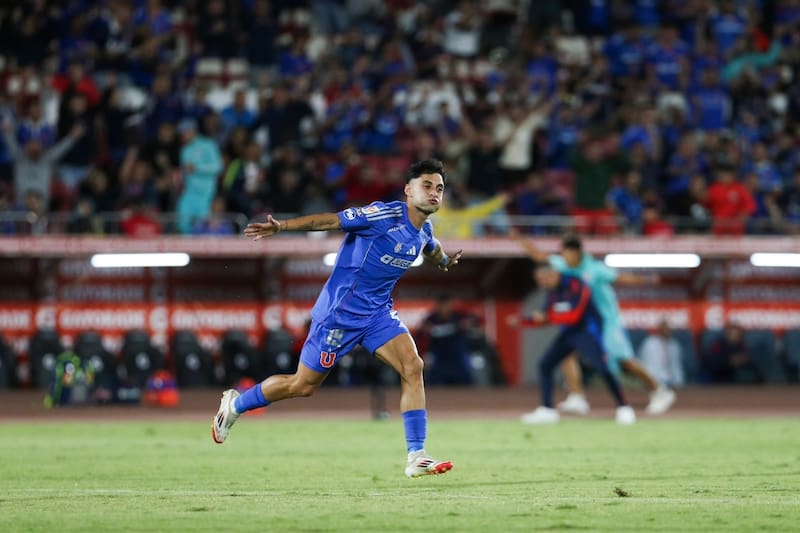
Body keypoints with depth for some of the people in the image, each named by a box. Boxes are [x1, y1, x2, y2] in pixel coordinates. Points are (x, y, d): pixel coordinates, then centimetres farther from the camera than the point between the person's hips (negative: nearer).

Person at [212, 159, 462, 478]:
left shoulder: (424, 231, 4)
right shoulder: (384, 215, -20)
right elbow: (330, 221, -21)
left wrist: (443, 260, 23)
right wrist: (281, 226, -27)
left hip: (378, 311, 7)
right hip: (341, 311, -7)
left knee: (412, 367, -15)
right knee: (303, 385, 3)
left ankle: (416, 458, -14)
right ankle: (235, 404, 29)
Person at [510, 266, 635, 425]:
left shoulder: (575, 286, -19)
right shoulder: (553, 291, 6)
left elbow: (574, 316, -25)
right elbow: (546, 318, 13)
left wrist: (547, 317, -22)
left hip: (588, 330, -8)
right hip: (569, 333, 8)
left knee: (602, 368, -21)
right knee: (545, 364, 2)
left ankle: (623, 408, -12)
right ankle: (547, 411, 9)